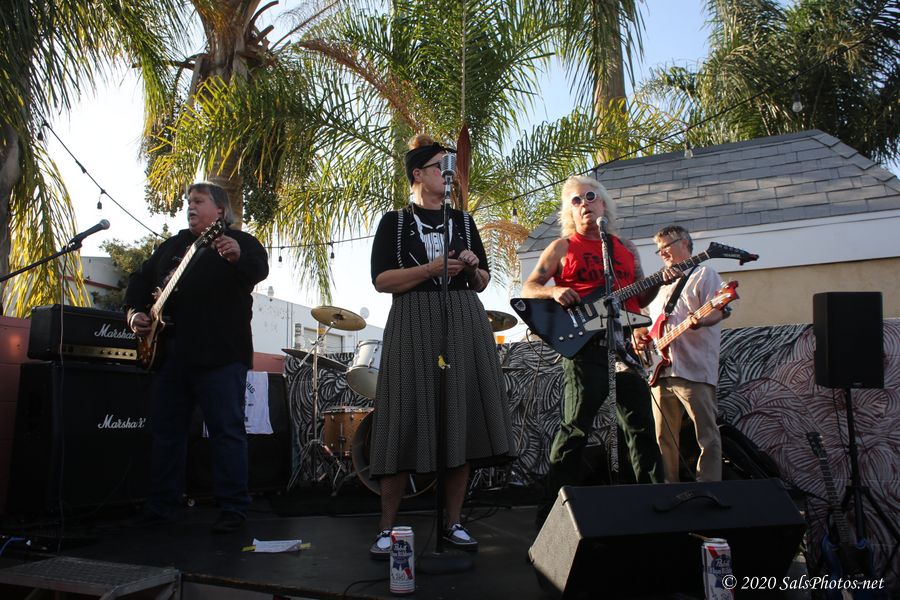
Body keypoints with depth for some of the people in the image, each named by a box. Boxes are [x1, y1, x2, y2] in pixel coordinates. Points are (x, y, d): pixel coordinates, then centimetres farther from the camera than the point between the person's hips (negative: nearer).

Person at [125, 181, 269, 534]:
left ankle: (233, 510, 3)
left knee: (227, 431, -4)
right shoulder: (173, 245, 21)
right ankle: (161, 505, 24)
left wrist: (237, 256, -40)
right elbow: (142, 279, 23)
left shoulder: (240, 242, 2)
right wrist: (134, 311, 5)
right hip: (172, 354, 7)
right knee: (166, 430, 12)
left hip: (220, 355, -7)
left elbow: (259, 270, -18)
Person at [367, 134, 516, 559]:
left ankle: (452, 523, 13)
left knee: (462, 422, 0)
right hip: (413, 328, -3)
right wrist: (431, 269, -14)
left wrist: (473, 268, -3)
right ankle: (387, 528, 5)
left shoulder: (463, 221, 17)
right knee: (407, 425, -6)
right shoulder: (394, 222, 7)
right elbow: (381, 280, -4)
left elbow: (482, 284, 19)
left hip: (463, 325, 4)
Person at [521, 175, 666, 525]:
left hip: (622, 344, 5)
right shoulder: (563, 247, 6)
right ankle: (552, 511, 2)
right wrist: (554, 291, -16)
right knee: (576, 427, -8)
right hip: (584, 343, -5)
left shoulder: (626, 250, 19)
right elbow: (528, 289, 3)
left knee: (641, 423, 9)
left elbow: (638, 301, 22)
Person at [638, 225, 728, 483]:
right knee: (664, 437, 9)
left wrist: (699, 320, -30)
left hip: (694, 370, -8)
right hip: (662, 370, 8)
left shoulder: (704, 274, 3)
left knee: (707, 435, -6)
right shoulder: (663, 285, 26)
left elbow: (717, 312, -9)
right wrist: (645, 338, 10)